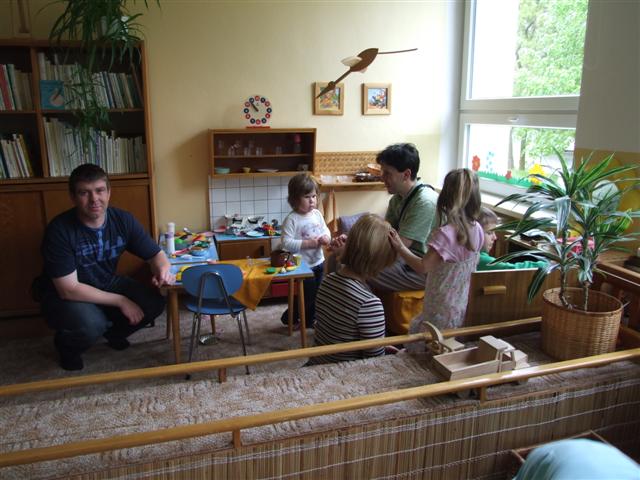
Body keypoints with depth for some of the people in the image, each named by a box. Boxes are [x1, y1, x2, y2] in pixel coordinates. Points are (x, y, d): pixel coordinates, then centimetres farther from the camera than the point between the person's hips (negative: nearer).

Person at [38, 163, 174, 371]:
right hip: (63, 295, -5)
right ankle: (67, 346, 4)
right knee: (91, 325, -34)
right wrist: (120, 301, -27)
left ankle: (112, 331, 15)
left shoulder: (123, 220, -14)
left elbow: (155, 254, -5)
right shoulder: (59, 230, -27)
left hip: (106, 284, 5)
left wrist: (163, 270, -30)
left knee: (154, 303, -17)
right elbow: (68, 289, -27)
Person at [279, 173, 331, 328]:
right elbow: (287, 243, -25)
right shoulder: (291, 220, -19)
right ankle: (289, 317, 24)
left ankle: (310, 321, 37)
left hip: (319, 262, 7)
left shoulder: (317, 214, 0)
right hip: (303, 265, -7)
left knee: (318, 294, 18)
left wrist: (326, 237, -12)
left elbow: (325, 230, 11)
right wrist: (308, 243, -27)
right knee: (309, 296, 1)